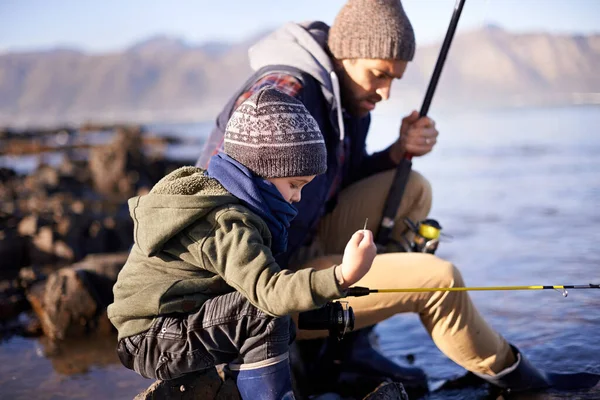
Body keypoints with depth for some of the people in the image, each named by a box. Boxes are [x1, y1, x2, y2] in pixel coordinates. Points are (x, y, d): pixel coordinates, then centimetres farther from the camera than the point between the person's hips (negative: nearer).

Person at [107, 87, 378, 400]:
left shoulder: (207, 192, 8)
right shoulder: (227, 223, -24)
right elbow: (268, 291, -36)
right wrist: (343, 276, -46)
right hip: (152, 342, -10)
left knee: (283, 330, 16)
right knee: (264, 316, -27)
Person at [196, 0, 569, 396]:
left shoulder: (351, 101, 7)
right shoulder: (285, 93, -22)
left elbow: (343, 184, 17)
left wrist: (399, 152, -1)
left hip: (301, 251, 10)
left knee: (412, 189, 9)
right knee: (439, 278, -15)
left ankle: (351, 342, 5)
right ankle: (501, 365, 18)